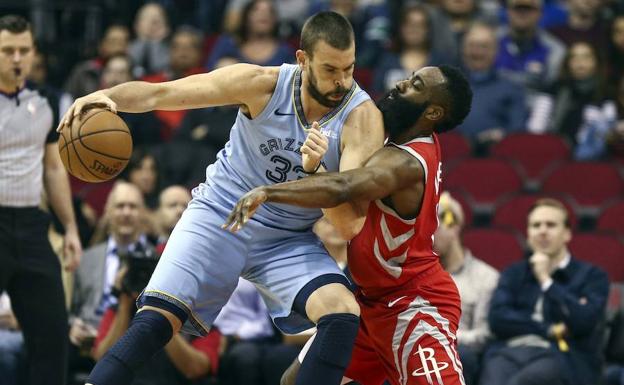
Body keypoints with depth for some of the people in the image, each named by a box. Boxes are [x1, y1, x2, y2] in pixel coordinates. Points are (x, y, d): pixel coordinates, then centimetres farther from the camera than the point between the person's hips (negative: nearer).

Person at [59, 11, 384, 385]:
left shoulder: (362, 117, -17)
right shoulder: (264, 84, -15)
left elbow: (348, 211, -27)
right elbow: (160, 93, -16)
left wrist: (317, 173, -47)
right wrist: (107, 96, -35)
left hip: (290, 241, 1)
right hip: (220, 214, -1)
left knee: (343, 313, -25)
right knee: (156, 321, -16)